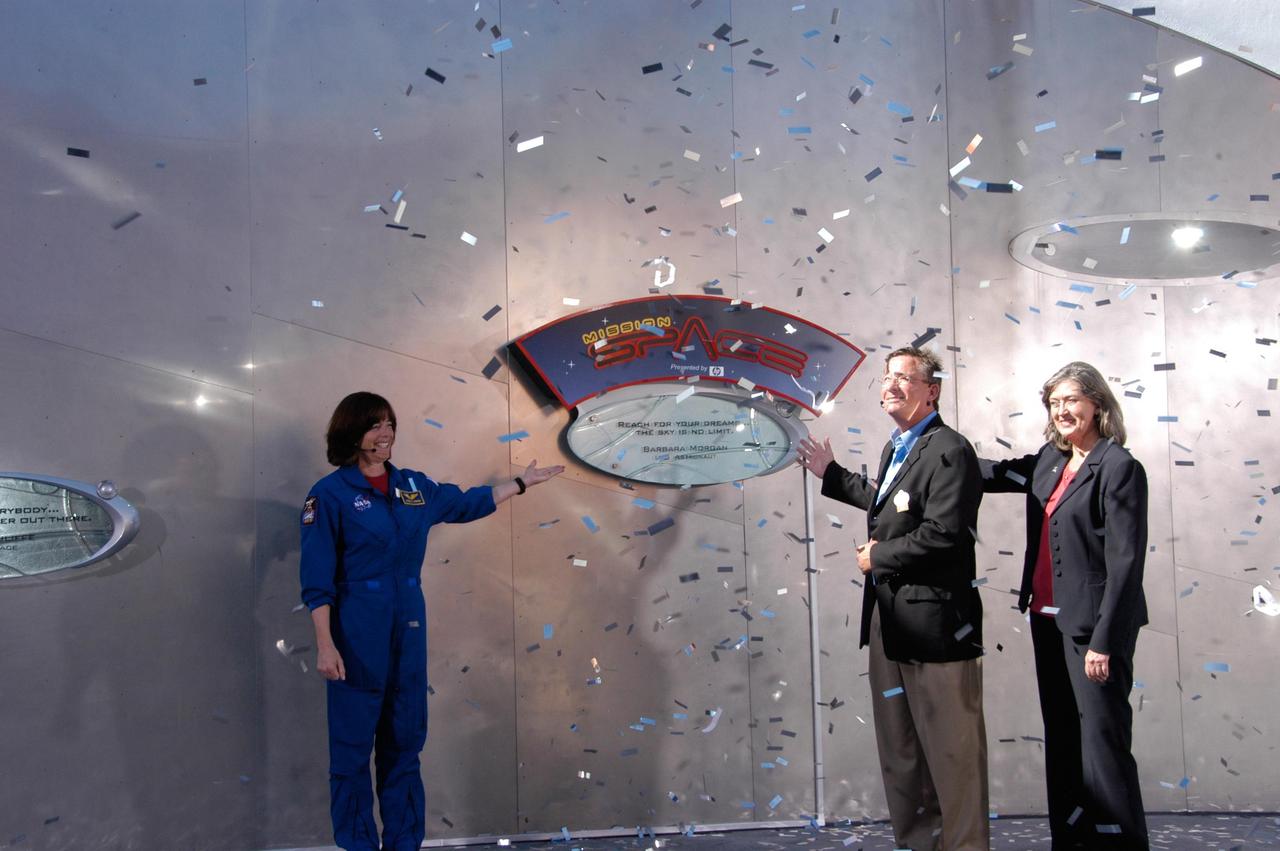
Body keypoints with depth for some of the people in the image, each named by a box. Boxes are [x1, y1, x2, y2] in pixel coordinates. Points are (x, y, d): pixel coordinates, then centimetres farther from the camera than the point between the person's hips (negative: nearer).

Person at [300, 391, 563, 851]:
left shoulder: (414, 486, 8)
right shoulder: (330, 494, -8)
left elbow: (467, 503, 25)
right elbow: (317, 580, -10)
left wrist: (523, 481, 26)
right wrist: (325, 645, -15)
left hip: (408, 626, 6)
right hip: (357, 631, -5)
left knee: (404, 740, 12)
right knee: (352, 744, 3)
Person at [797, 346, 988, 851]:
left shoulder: (949, 450, -15)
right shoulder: (895, 448, 14)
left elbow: (943, 533, -24)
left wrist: (878, 558, -12)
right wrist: (832, 475, 31)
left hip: (933, 620, -10)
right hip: (887, 619, 10)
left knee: (951, 750, 1)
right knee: (898, 749, 19)